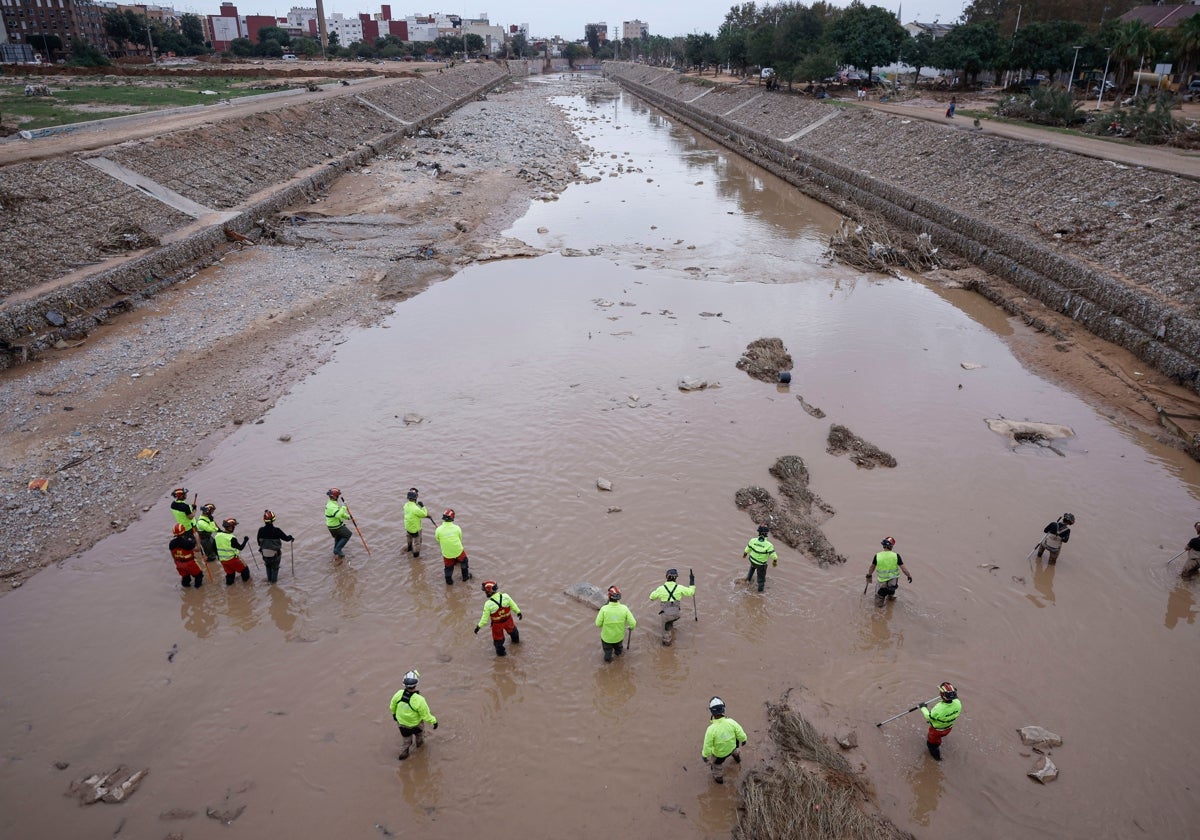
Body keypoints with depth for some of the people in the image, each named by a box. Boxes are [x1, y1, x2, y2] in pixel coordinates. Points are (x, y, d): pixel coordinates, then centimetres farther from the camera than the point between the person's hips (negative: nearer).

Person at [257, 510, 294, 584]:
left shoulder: (261, 530, -17)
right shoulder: (276, 531, -26)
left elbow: (259, 542, -1)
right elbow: (286, 538, -15)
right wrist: (291, 537, 9)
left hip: (265, 555, 3)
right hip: (276, 555, -3)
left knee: (268, 566, 32)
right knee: (275, 568, 25)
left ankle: (269, 579, 45)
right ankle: (273, 580, 40)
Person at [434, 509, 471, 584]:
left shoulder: (439, 530, -19)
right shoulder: (457, 528, -17)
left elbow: (438, 540, -1)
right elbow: (460, 539, -1)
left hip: (446, 553, 0)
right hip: (458, 551, 0)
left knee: (448, 567, 24)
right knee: (464, 561, 29)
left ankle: (449, 581, 41)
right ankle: (465, 576, 43)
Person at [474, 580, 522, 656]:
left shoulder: (488, 604, -33)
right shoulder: (505, 597, -26)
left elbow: (485, 618, -23)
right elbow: (513, 605, -9)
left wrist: (479, 627, -7)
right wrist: (518, 612, 10)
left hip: (497, 624, -3)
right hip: (508, 620, 3)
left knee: (498, 637, 26)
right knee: (511, 629, 36)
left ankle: (501, 652, 50)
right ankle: (516, 640, 65)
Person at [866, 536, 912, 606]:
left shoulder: (877, 556, -12)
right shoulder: (896, 556, -13)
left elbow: (872, 567, 4)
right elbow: (903, 568, -6)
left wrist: (869, 575, 23)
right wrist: (909, 576, 12)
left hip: (882, 582, 0)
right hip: (894, 582, 1)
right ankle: (891, 595, 46)